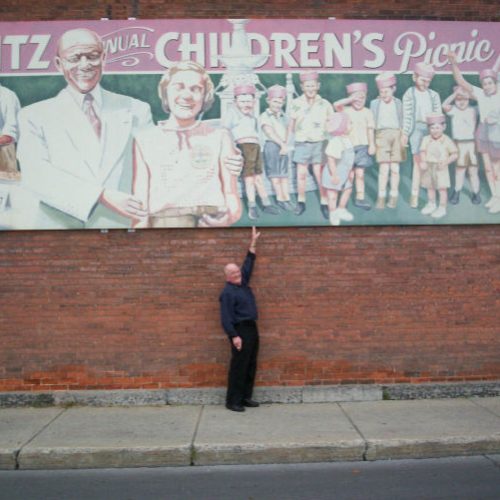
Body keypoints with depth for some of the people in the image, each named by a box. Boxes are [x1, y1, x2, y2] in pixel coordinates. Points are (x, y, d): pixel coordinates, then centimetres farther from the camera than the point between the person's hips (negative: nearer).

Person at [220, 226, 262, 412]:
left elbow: (249, 263, 21)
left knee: (251, 366, 12)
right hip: (240, 331, -9)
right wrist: (234, 336, -24)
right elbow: (226, 317, -18)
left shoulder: (243, 283, 12)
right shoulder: (228, 292, -13)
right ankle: (232, 401, 0)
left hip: (252, 328, 9)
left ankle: (245, 397, 19)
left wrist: (253, 242, 21)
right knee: (238, 367, -6)